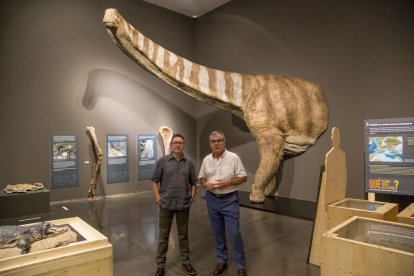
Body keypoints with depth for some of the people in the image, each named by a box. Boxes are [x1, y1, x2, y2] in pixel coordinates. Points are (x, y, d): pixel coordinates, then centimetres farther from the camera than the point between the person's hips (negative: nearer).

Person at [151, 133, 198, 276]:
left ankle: (186, 262, 30)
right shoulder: (162, 161, -4)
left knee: (183, 235, 15)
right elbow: (154, 180, -1)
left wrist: (192, 197, 2)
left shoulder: (189, 163, 2)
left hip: (184, 205, 2)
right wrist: (158, 198, -7)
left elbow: (193, 182, 11)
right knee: (163, 235, 10)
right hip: (166, 204, -2)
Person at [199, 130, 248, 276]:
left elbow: (243, 177, -8)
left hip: (229, 200, -4)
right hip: (212, 199, 4)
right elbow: (201, 177, 12)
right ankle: (222, 261, 31)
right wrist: (205, 184, -11)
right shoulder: (206, 159, 2)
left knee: (234, 233, 0)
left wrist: (227, 183, -21)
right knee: (217, 232, 14)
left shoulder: (233, 157, -10)